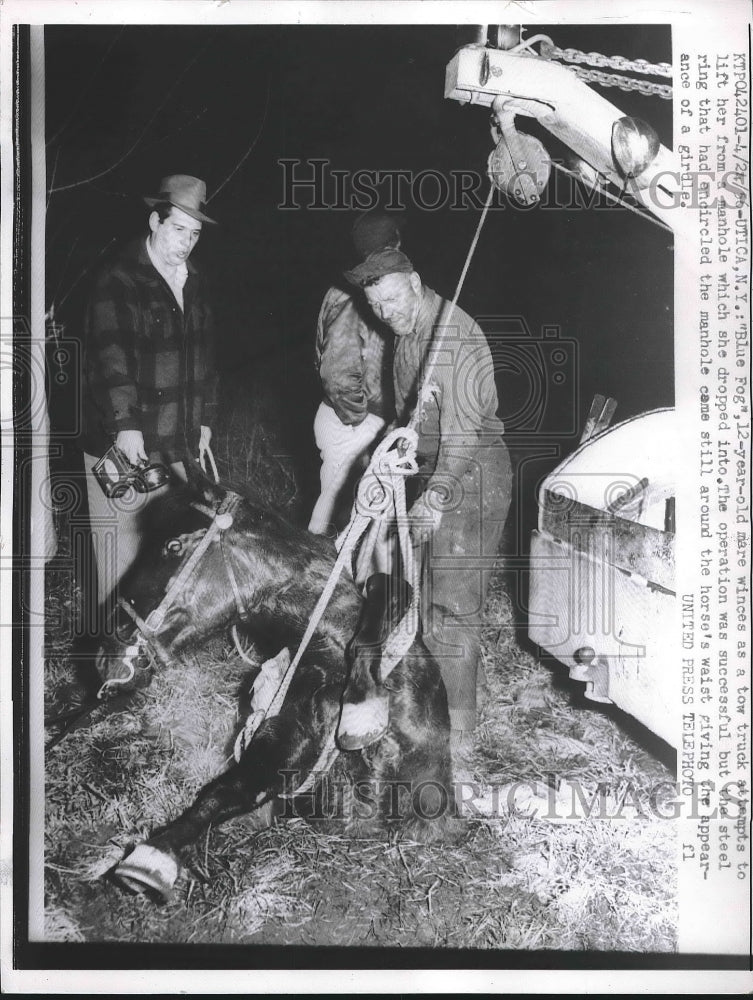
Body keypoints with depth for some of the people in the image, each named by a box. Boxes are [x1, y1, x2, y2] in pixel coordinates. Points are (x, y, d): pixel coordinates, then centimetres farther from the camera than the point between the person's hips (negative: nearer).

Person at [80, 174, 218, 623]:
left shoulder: (196, 284, 13)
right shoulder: (119, 282, -10)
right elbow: (111, 357, -20)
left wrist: (205, 418, 18)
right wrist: (126, 426, -28)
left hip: (180, 446, 7)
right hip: (123, 446, -6)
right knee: (121, 549, 0)